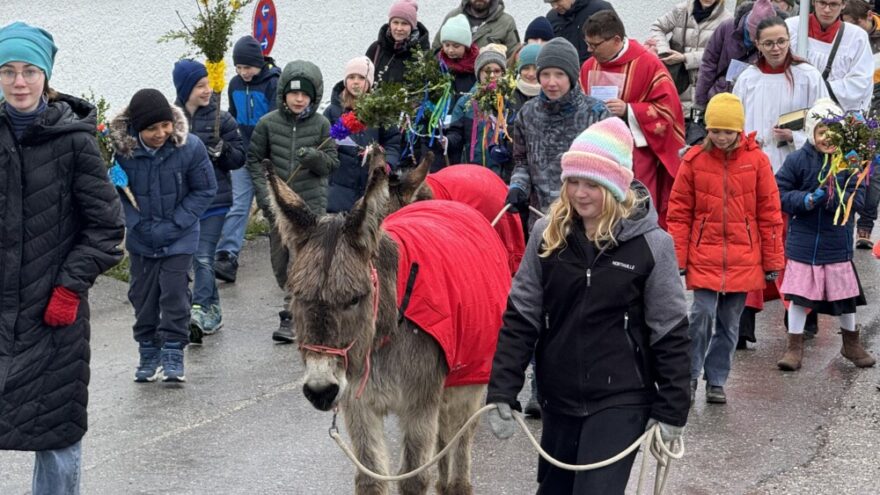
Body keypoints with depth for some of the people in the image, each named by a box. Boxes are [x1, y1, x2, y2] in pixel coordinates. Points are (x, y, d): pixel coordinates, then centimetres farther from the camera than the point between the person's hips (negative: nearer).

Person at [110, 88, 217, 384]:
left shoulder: (190, 147, -18)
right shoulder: (122, 149, -18)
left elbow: (205, 190, -8)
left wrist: (173, 224, -14)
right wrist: (139, 225, -16)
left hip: (179, 238, -2)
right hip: (141, 239, 2)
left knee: (175, 294, -4)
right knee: (142, 296, 10)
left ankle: (173, 356, 6)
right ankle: (148, 354, 24)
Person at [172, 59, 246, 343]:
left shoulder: (221, 119, -1)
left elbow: (239, 158, 1)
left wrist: (222, 151, -17)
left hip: (214, 199, -3)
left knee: (203, 258, -12)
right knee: (196, 258, 10)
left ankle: (200, 313, -18)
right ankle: (213, 313, 22)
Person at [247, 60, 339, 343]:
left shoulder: (321, 125, -1)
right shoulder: (268, 123, 1)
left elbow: (332, 163, 2)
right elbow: (255, 160, 8)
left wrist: (316, 158, -20)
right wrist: (264, 193, -4)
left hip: (311, 204, -2)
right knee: (280, 261, 8)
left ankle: (291, 316, -7)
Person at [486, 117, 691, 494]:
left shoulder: (651, 244, -10)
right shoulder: (547, 235, -1)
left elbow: (670, 333, -5)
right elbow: (520, 316, 2)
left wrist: (671, 410, -5)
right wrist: (501, 392, -4)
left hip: (621, 399, -4)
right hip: (558, 397, 4)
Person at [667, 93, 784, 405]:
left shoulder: (756, 160, -1)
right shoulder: (694, 160, -2)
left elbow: (769, 213, 4)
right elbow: (679, 213, 3)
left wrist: (773, 261, 4)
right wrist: (677, 259, -1)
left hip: (743, 259, 1)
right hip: (704, 257, -1)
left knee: (730, 323, 8)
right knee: (702, 315, -10)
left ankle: (716, 380, 22)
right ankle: (690, 376, 8)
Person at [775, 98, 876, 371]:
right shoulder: (799, 160, -8)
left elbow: (857, 196, -10)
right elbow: (780, 193, -6)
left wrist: (830, 198, -25)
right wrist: (806, 200, -21)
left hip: (837, 243, 2)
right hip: (803, 242, -2)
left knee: (845, 294, 12)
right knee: (799, 295, 1)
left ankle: (851, 343, 32)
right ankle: (795, 347, 15)